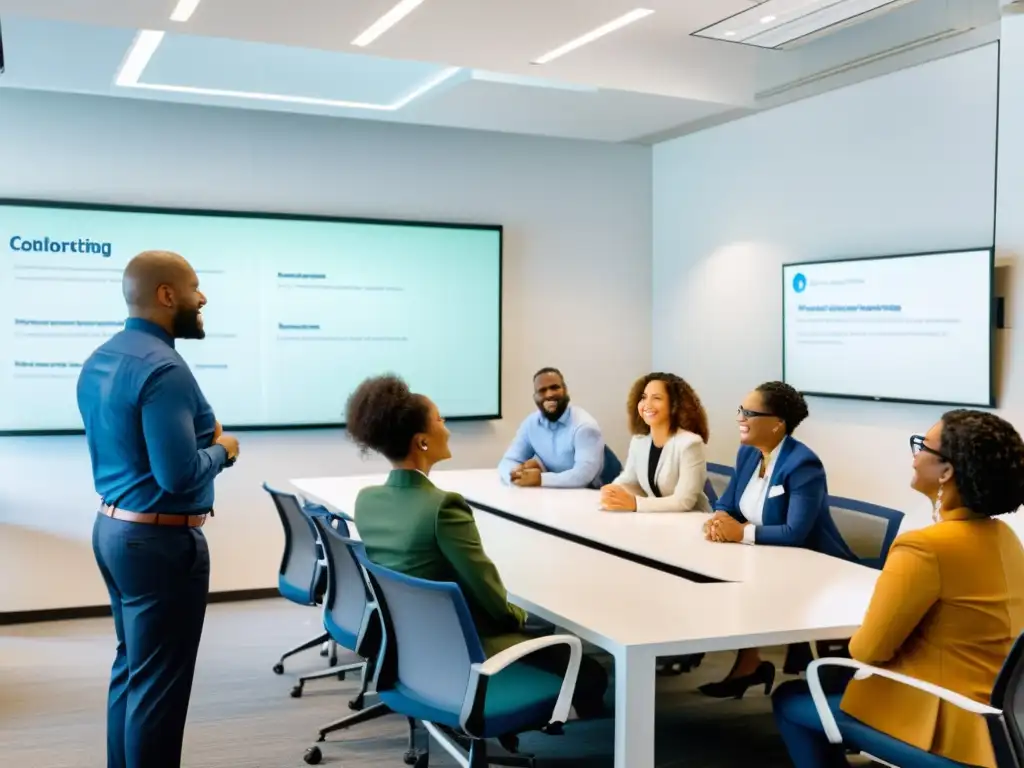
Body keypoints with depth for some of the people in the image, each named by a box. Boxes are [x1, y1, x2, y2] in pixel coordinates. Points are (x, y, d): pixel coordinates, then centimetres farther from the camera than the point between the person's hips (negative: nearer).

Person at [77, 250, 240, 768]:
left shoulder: (98, 361, 9)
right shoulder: (161, 367, -22)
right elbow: (179, 474, -27)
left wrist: (197, 433, 11)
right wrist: (222, 450, -8)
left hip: (113, 528, 10)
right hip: (160, 540, -10)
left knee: (131, 667, 19)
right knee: (157, 681, 0)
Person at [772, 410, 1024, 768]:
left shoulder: (926, 547, -25)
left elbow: (866, 650, -17)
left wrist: (858, 644, 5)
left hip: (945, 721, -8)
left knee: (789, 700, 10)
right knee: (827, 681, 26)